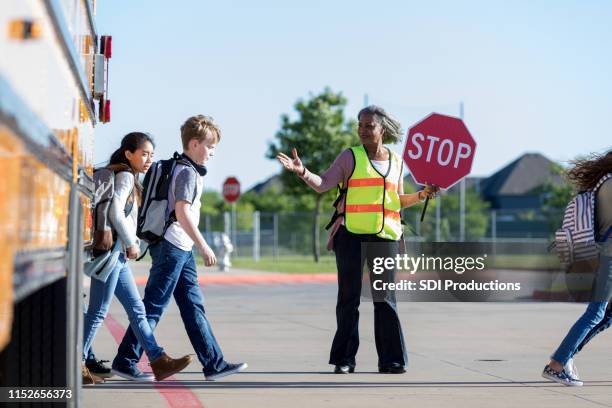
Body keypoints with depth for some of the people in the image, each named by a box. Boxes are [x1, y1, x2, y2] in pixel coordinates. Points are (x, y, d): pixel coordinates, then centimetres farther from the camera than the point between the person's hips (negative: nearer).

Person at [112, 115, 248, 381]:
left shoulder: (190, 170, 17)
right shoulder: (187, 172, -12)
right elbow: (182, 212, -22)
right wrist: (203, 245, -22)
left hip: (182, 249, 10)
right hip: (172, 247, -10)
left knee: (194, 307, 7)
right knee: (153, 307, -5)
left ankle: (214, 364, 7)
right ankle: (125, 360, 1)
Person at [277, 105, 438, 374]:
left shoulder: (396, 161, 13)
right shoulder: (350, 157, 3)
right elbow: (323, 184, -5)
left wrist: (422, 195, 7)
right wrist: (302, 172, -21)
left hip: (385, 236, 2)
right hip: (351, 236, -2)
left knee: (385, 298, 2)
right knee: (349, 298, 1)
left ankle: (391, 359, 7)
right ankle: (345, 359, 6)